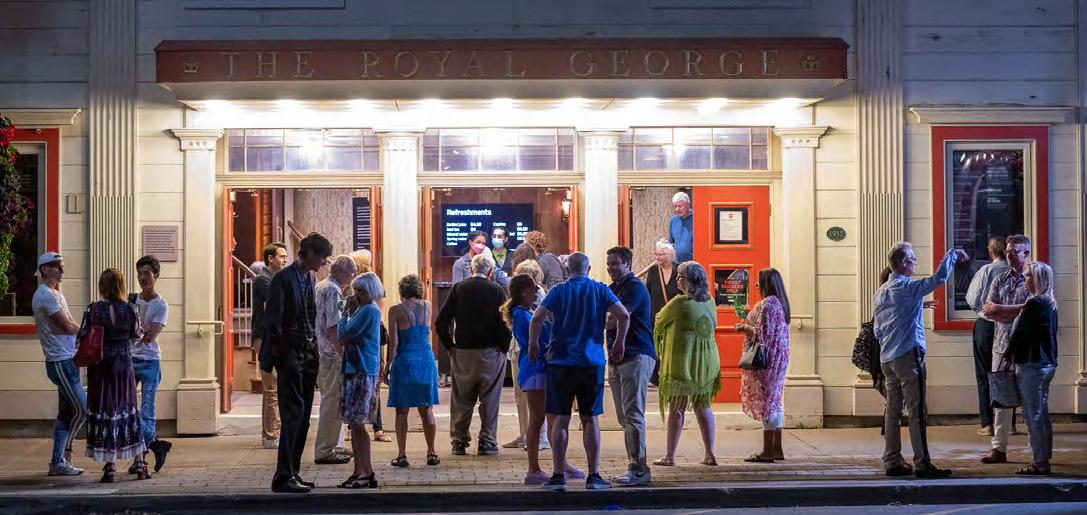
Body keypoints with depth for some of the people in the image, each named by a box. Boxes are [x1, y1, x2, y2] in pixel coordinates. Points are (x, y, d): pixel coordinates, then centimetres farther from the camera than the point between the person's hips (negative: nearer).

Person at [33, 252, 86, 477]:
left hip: (68, 360, 10)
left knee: (66, 413, 10)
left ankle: (58, 462, 13)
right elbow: (68, 327, -16)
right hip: (60, 362, -10)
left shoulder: (56, 294, 19)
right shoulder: (45, 295, -13)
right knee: (82, 410, -8)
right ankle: (62, 457, 2)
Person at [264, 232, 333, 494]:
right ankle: (283, 477, -7)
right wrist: (278, 357, -14)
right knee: (293, 414, -9)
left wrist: (315, 352, 13)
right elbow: (272, 322, -12)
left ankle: (293, 472, 16)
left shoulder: (311, 278, 14)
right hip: (290, 355, -8)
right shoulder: (283, 279, -10)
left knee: (302, 416, 9)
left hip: (308, 355, 8)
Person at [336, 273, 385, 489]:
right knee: (354, 423, 11)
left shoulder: (368, 311, -13)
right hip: (355, 370, 10)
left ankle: (367, 473, -5)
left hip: (362, 372, -10)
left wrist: (347, 312, -3)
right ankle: (359, 471, 16)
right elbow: (347, 336, 15)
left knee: (357, 423, -8)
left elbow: (343, 334, -15)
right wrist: (351, 311, 8)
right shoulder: (364, 310, 17)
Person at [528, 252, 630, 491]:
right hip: (592, 363, 1)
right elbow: (624, 315, -7)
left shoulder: (559, 290, 0)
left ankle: (558, 475, 3)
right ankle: (594, 476, 7)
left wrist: (533, 345, 2)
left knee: (560, 420, 3)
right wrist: (619, 343, 6)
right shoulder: (600, 290, 4)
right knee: (590, 419, 8)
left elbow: (537, 318, -12)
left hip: (561, 362, -1)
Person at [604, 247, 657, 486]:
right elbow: (608, 320, 17)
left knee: (633, 414, -11)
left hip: (637, 356, -9)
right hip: (616, 358, 9)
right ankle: (635, 467, 13)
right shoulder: (612, 288, 19)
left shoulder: (635, 287, -9)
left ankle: (639, 469, -10)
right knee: (624, 417, 9)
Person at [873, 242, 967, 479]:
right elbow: (938, 279, -19)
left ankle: (892, 462, 12)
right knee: (916, 411, -6)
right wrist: (952, 254, -4)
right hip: (908, 355, -8)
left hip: (886, 358, 8)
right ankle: (922, 463, -6)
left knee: (892, 410, 9)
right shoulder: (907, 287, -11)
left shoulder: (880, 293, 14)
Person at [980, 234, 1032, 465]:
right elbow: (987, 310, 4)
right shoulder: (1000, 279, 14)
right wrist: (1015, 315, -12)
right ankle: (999, 448, 10)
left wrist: (999, 309, -8)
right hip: (1002, 343, 5)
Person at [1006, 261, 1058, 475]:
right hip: (1047, 363, 10)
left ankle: (1040, 463, -2)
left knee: (1034, 415, -5)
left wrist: (1008, 355, -3)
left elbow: (1019, 333, -15)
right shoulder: (1049, 304, 11)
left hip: (1032, 364, -10)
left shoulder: (1034, 304, -17)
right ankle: (1043, 459, 20)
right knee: (1041, 413, 14)